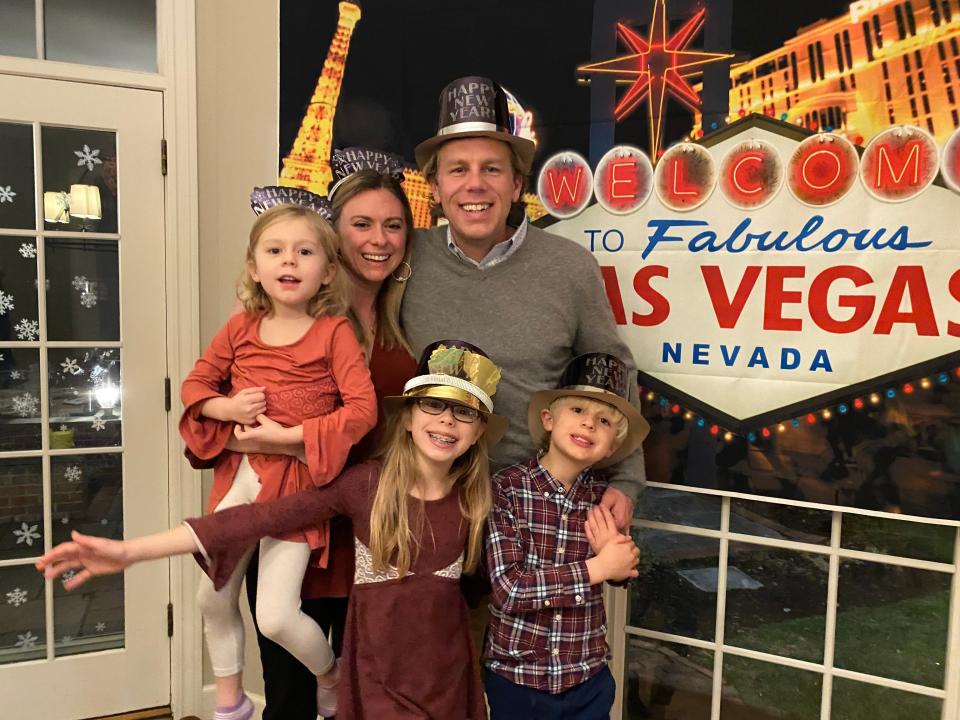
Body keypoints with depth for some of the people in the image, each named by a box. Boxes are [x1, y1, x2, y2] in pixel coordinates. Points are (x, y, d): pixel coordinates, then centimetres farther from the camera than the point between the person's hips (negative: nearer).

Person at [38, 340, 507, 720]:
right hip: (377, 674, -2)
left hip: (446, 674, 2)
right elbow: (259, 518, -20)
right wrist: (131, 552, -23)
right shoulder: (365, 484, -15)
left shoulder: (475, 498, -7)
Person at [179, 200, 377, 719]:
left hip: (297, 479, -6)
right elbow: (195, 384, 10)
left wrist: (289, 434, -22)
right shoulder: (241, 327, 1)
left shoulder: (335, 331, -12)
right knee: (212, 597, 18)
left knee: (275, 615, -8)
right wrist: (226, 408, -11)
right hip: (239, 475, 6)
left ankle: (331, 678, 26)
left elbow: (363, 409, -19)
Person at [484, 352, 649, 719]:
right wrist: (596, 568, -18)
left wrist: (611, 550, -18)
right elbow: (509, 588, -22)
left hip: (588, 680, 3)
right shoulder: (506, 486, -16)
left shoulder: (604, 494, -6)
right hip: (514, 678, -2)